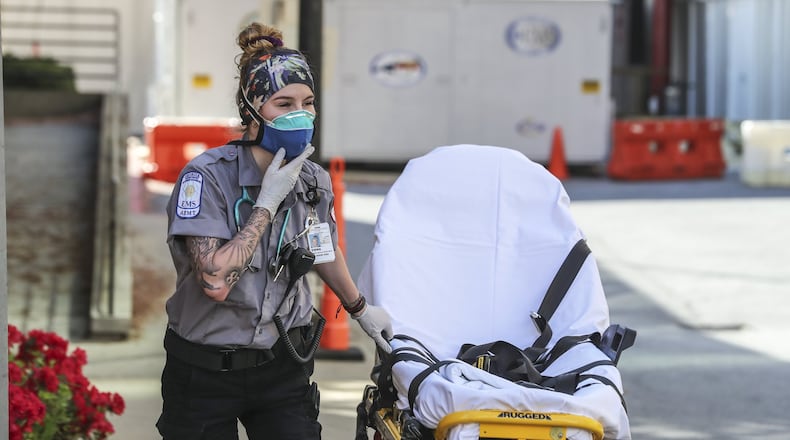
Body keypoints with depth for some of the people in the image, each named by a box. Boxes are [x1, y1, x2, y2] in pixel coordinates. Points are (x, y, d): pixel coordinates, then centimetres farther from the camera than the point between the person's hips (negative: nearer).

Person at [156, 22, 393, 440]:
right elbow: (216, 282, -29)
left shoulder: (313, 181, -2)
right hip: (206, 371, -4)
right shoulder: (207, 176, -18)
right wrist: (267, 204, -23)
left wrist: (360, 308, 32)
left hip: (284, 369, 4)